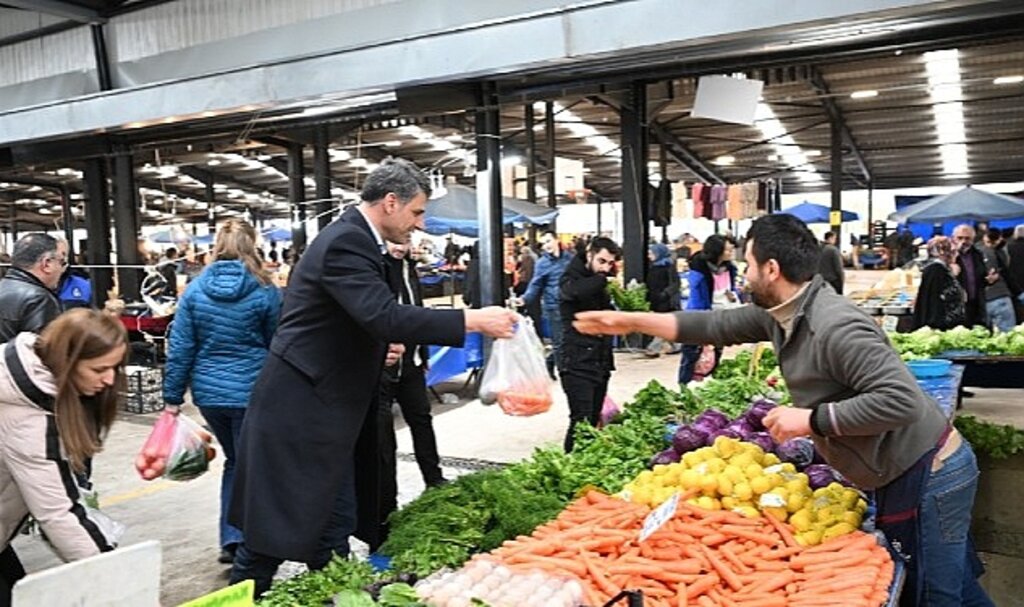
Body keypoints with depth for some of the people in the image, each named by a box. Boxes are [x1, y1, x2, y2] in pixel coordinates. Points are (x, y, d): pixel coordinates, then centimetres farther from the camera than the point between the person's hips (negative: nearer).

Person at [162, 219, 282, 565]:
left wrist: (173, 397, 7)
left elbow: (180, 349, 1)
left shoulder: (195, 290, 0)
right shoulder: (265, 291, -7)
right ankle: (239, 540, 6)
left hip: (209, 393, 4)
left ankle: (231, 540, 19)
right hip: (253, 392, -3)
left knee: (234, 462, 20)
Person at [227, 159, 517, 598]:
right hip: (298, 414, -10)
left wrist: (380, 349, 6)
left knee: (335, 530, 14)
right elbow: (386, 317, -32)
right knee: (274, 531, 1)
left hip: (325, 410, 10)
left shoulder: (354, 239, 12)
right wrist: (473, 320, -29)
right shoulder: (346, 241, -19)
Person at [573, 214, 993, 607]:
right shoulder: (778, 313, 1)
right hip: (900, 476, 9)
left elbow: (902, 401, -33)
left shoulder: (836, 326, -28)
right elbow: (717, 326, 10)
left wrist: (812, 419, -26)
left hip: (925, 476, -9)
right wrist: (630, 321, 11)